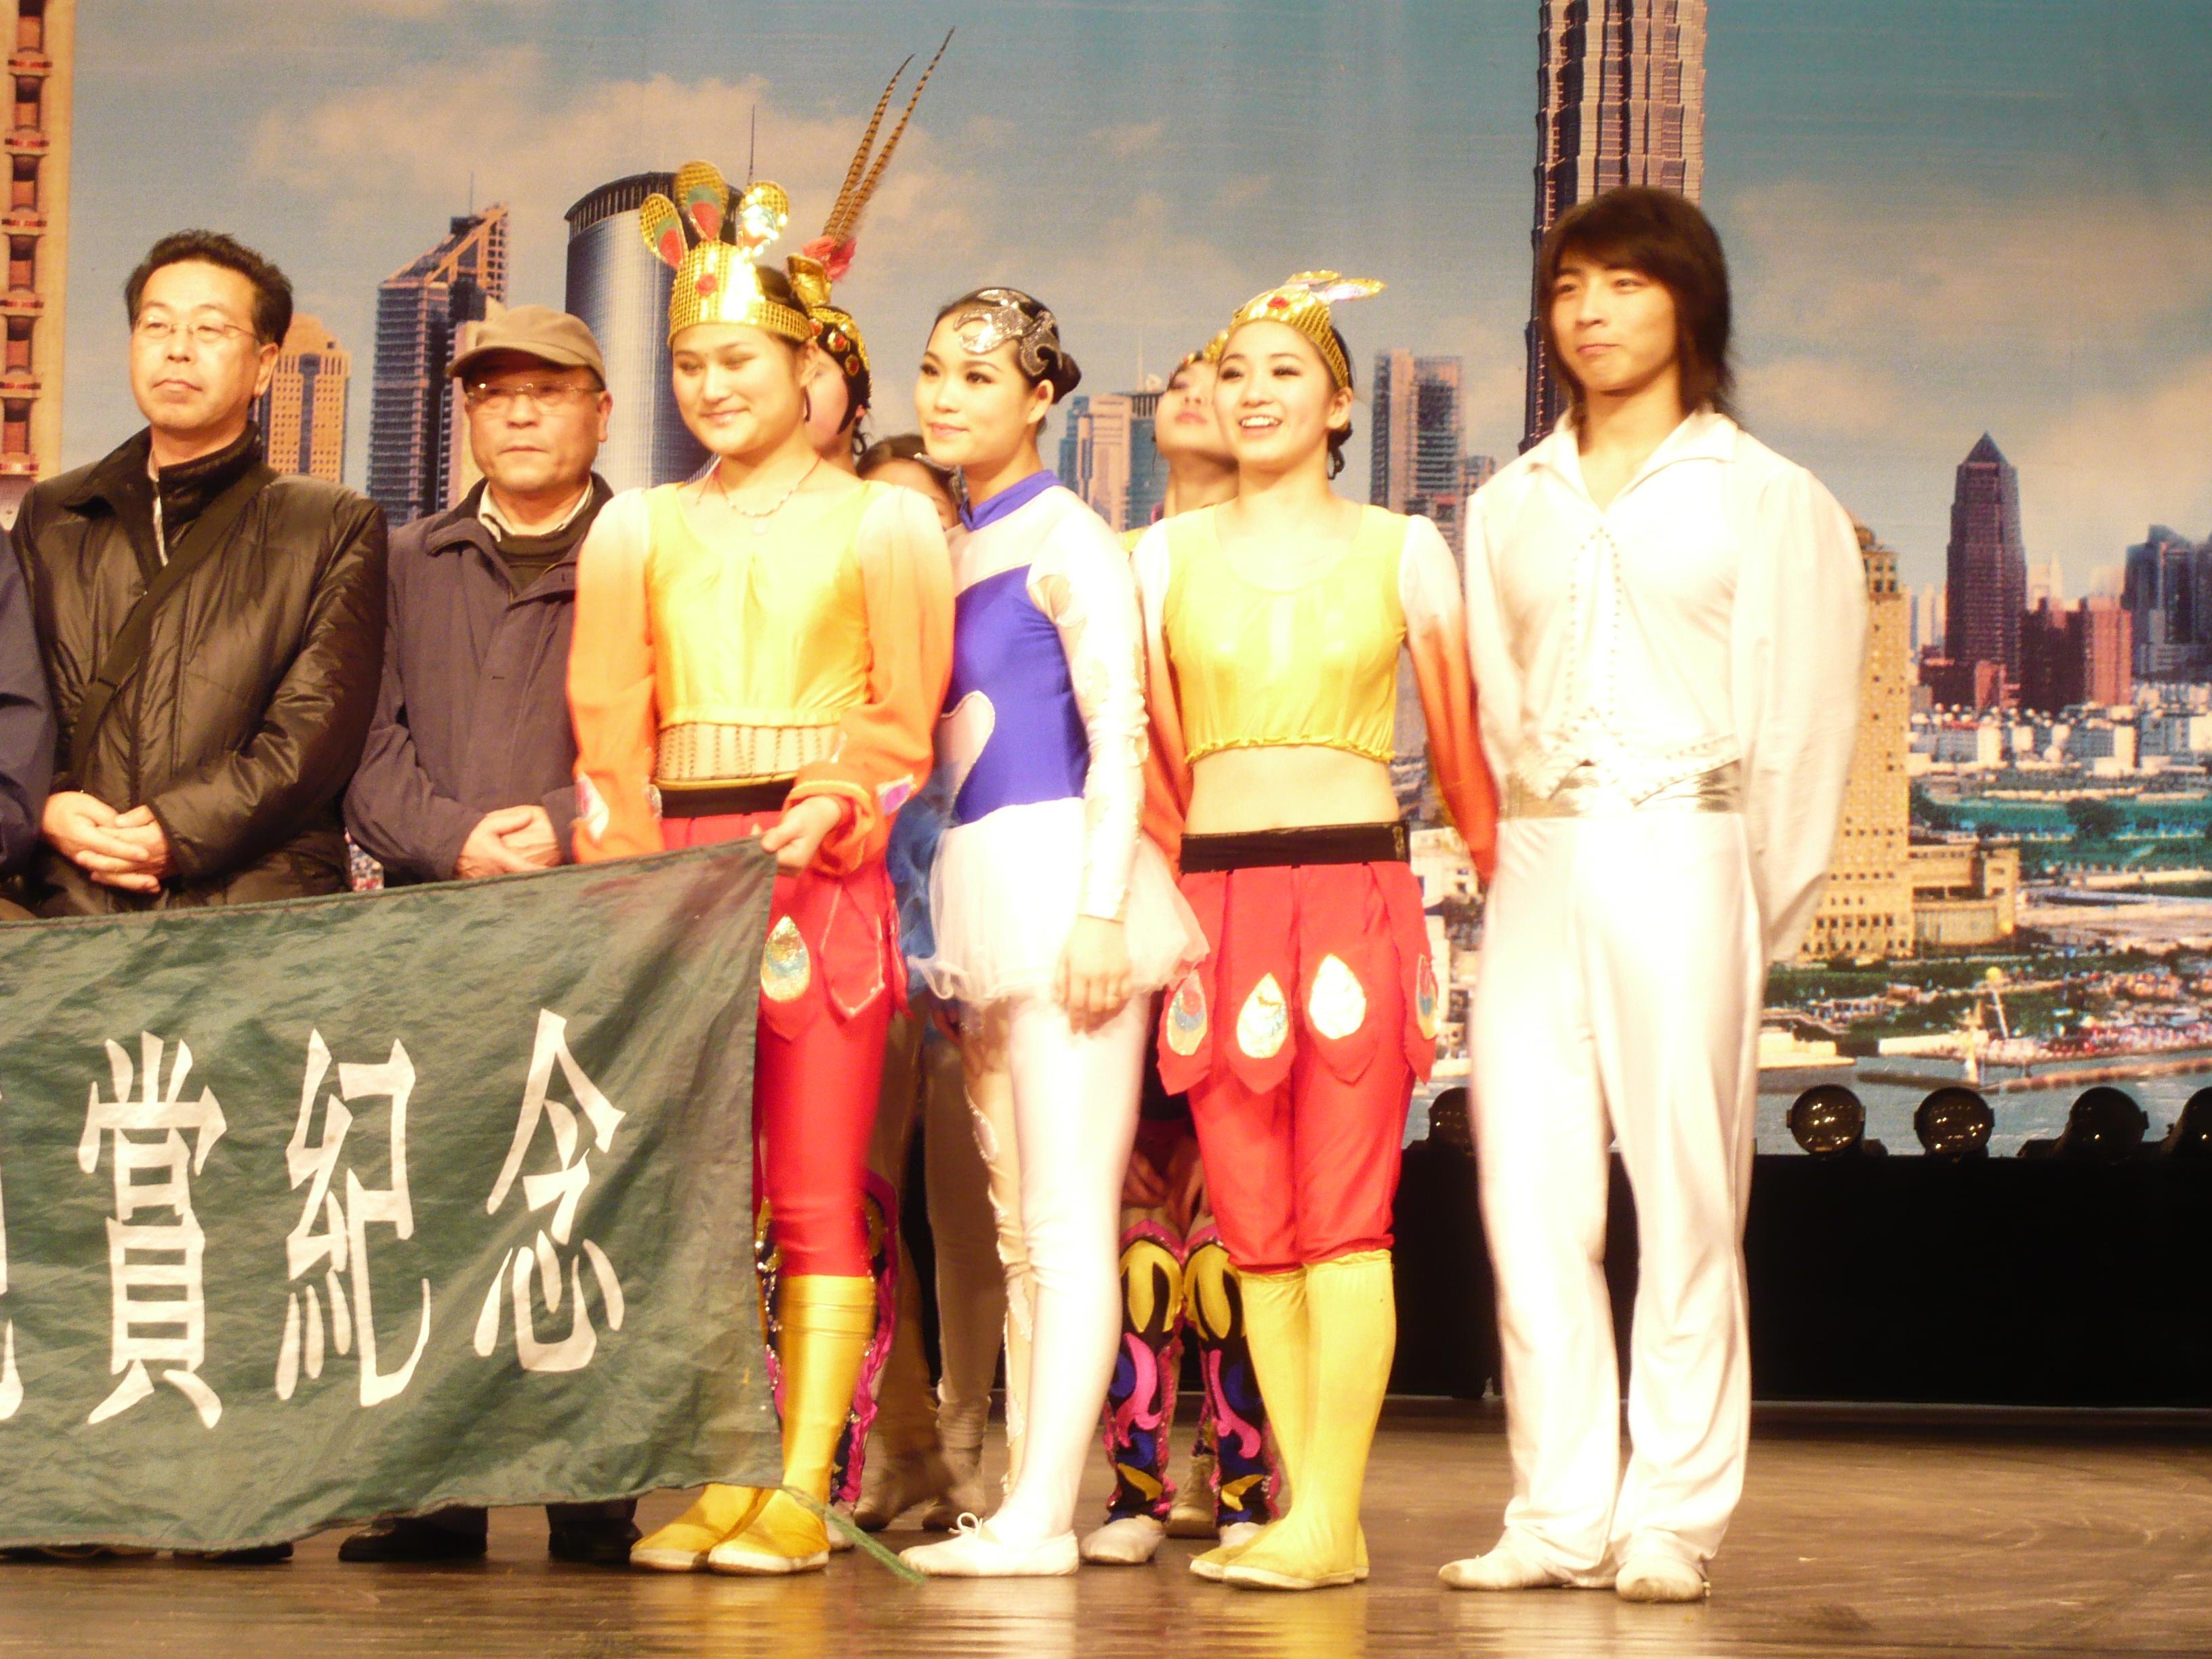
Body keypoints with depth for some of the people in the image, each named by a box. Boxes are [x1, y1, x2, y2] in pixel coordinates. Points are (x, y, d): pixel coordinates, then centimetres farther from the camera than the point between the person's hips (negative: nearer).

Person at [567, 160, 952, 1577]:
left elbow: (903, 718, 2)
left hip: (823, 868, -3)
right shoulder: (639, 529, 16)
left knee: (821, 1195, -5)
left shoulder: (881, 523, 9)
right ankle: (712, 1484, 5)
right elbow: (608, 729, 9)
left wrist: (823, 817, -15)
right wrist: (630, 881, -4)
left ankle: (801, 1494, -4)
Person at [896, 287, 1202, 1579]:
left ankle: (1041, 1516, -10)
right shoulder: (952, 548, 18)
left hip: (1060, 875, -9)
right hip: (985, 890, 9)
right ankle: (1025, 1503, 12)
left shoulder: (1067, 539, -5)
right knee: (1018, 1229, 9)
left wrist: (1101, 911, -19)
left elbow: (1120, 733, -11)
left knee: (1067, 1223, -9)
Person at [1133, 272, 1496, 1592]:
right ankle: (1308, 1509, 8)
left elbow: (1459, 739, 10)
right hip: (1218, 898, 3)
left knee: (1344, 1215, -9)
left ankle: (1330, 1517, -9)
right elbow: (1155, 755, 16)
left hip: (1358, 890, -3)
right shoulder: (1168, 556, 12)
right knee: (1256, 1227, 2)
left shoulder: (1403, 551, 7)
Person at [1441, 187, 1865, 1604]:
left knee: (1687, 1198, -5)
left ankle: (1673, 1522, 1)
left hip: (1679, 859, -4)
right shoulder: (1512, 505, 17)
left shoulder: (1766, 499, 5)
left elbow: (1807, 724, 3)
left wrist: (1759, 912, -1)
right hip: (1536, 865, 4)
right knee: (1529, 1195, -1)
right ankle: (1560, 1516, 5)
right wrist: (1503, 857, 7)